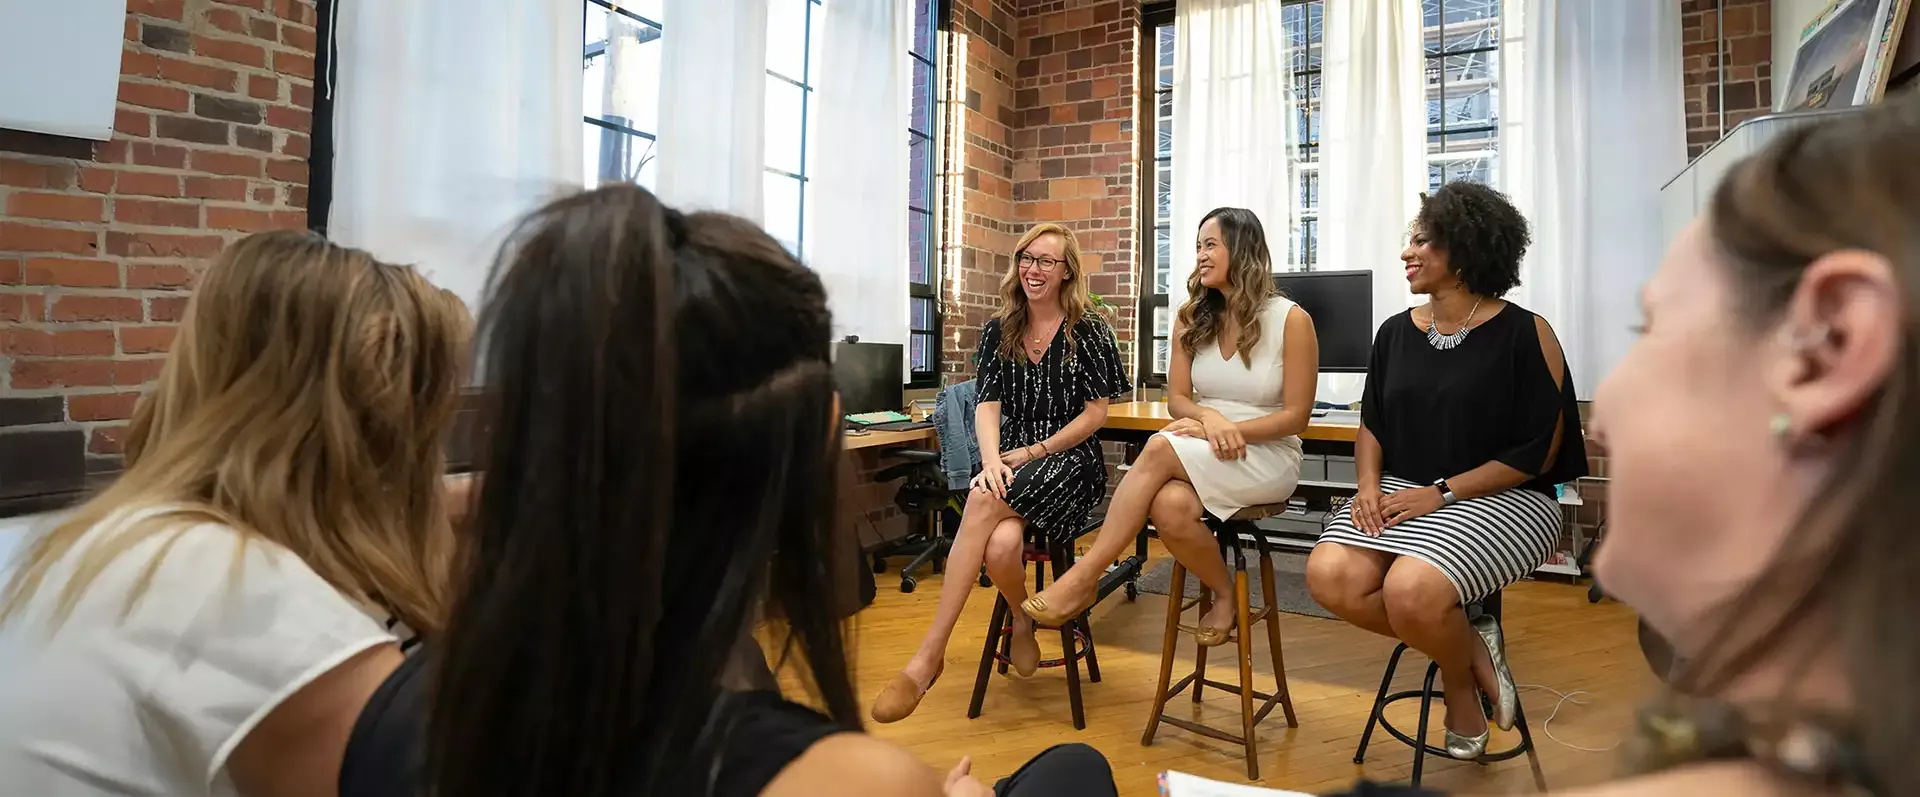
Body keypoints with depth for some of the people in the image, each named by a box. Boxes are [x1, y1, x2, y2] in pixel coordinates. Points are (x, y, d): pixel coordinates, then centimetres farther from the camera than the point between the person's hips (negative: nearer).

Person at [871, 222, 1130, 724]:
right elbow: (988, 405, 2)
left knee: (984, 502, -35)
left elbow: (1096, 413, -1)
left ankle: (931, 652, -26)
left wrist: (1035, 451, -10)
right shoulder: (999, 331, 12)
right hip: (1012, 463, 3)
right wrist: (992, 460, -18)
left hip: (1069, 463, -3)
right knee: (1001, 543, -33)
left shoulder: (1088, 331, 1)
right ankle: (1021, 620, 2)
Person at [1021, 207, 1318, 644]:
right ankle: (1225, 594, -5)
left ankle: (1085, 577, -25)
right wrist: (1210, 419, -17)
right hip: (1200, 458, 4)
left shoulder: (1291, 320, -5)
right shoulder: (1192, 317, 9)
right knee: (1169, 507, -34)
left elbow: (1296, 416, -5)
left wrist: (1232, 431, -18)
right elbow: (1177, 400, 5)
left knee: (1160, 448, -33)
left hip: (1267, 456, -4)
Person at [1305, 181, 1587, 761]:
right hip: (1403, 493, 5)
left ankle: (1461, 684, 4)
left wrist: (1443, 492, -17)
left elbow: (1537, 454, -8)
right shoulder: (1396, 333, 10)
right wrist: (1369, 484, -7)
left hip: (1499, 498, -5)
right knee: (1329, 576, -22)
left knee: (1411, 589, -32)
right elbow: (1373, 425, 14)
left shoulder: (1524, 333, -6)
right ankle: (1469, 647, 0)